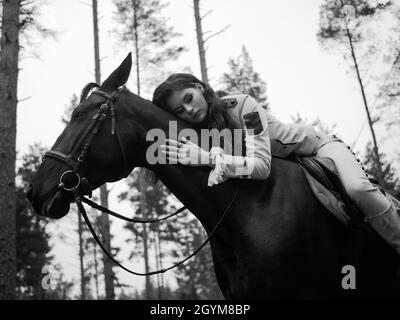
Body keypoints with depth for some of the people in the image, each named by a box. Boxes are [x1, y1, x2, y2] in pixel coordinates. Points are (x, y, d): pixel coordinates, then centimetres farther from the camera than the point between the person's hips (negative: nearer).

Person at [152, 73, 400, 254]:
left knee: (358, 190, -30)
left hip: (316, 146, -5)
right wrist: (216, 157, -46)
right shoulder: (199, 133, -15)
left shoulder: (241, 105, -31)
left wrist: (207, 158, -50)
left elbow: (262, 164, -41)